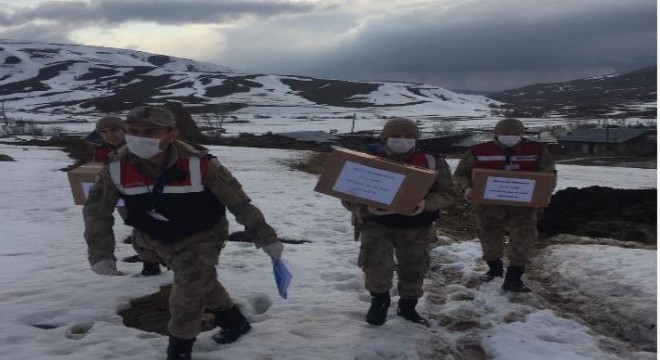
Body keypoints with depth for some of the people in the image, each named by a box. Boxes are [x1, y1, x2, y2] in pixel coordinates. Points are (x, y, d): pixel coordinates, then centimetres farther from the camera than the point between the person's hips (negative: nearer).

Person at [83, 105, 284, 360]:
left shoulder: (198, 165, -32)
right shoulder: (117, 167, -23)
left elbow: (239, 203, -21)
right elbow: (97, 212, -8)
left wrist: (267, 239, -14)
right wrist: (101, 253, -16)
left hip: (201, 237, -4)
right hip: (154, 240, 4)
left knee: (188, 292, -14)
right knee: (200, 282, 19)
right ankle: (234, 322, 41)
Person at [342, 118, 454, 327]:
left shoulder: (432, 164, -3)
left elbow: (446, 194, -6)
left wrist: (426, 204, -28)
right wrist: (364, 208, -25)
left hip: (416, 226, 2)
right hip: (377, 223, -1)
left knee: (414, 268, 11)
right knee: (376, 263, -17)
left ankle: (408, 306, 38)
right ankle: (380, 299, 14)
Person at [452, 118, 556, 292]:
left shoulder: (537, 150, -2)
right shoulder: (478, 152, -7)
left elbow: (549, 174, 6)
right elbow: (461, 174, -2)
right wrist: (466, 188, -23)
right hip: (488, 203, 0)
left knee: (523, 238, -7)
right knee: (489, 238, 13)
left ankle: (513, 278, 5)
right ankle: (494, 268, 39)